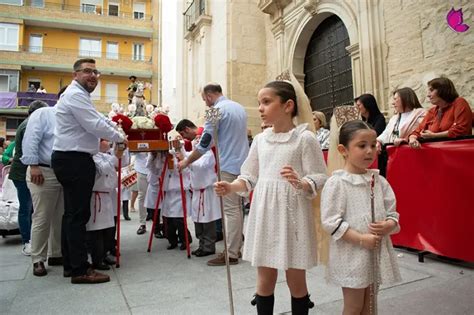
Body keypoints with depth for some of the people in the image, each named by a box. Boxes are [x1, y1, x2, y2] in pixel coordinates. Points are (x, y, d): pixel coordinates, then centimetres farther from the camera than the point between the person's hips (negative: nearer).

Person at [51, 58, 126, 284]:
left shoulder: (79, 95, 23)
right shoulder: (75, 95, -12)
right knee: (78, 215, -8)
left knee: (71, 213, 13)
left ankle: (70, 265, 22)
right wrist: (119, 138, -5)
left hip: (73, 160, 11)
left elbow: (98, 119, 28)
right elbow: (96, 125, -19)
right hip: (74, 160, -11)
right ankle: (80, 270, -2)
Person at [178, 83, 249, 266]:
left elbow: (204, 143, -12)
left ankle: (230, 254, 2)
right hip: (241, 163, 9)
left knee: (230, 209, -5)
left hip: (228, 165, -9)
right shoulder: (239, 107, 16)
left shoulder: (217, 110, -11)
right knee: (237, 207, 13)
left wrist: (187, 162, 0)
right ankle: (237, 247, 20)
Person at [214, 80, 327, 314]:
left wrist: (300, 183, -27)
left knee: (296, 280, 10)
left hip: (292, 214, -4)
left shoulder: (305, 138, -6)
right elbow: (250, 177, 10)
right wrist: (231, 187, -8)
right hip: (264, 214, 4)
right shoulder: (260, 139, 7)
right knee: (264, 279, 13)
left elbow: (320, 179, -8)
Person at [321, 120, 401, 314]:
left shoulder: (379, 181, 4)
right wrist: (361, 239, -20)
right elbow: (331, 222, -17)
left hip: (377, 251, 6)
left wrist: (388, 225, -13)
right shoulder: (336, 183, -13)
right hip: (351, 254, -5)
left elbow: (392, 213, 8)